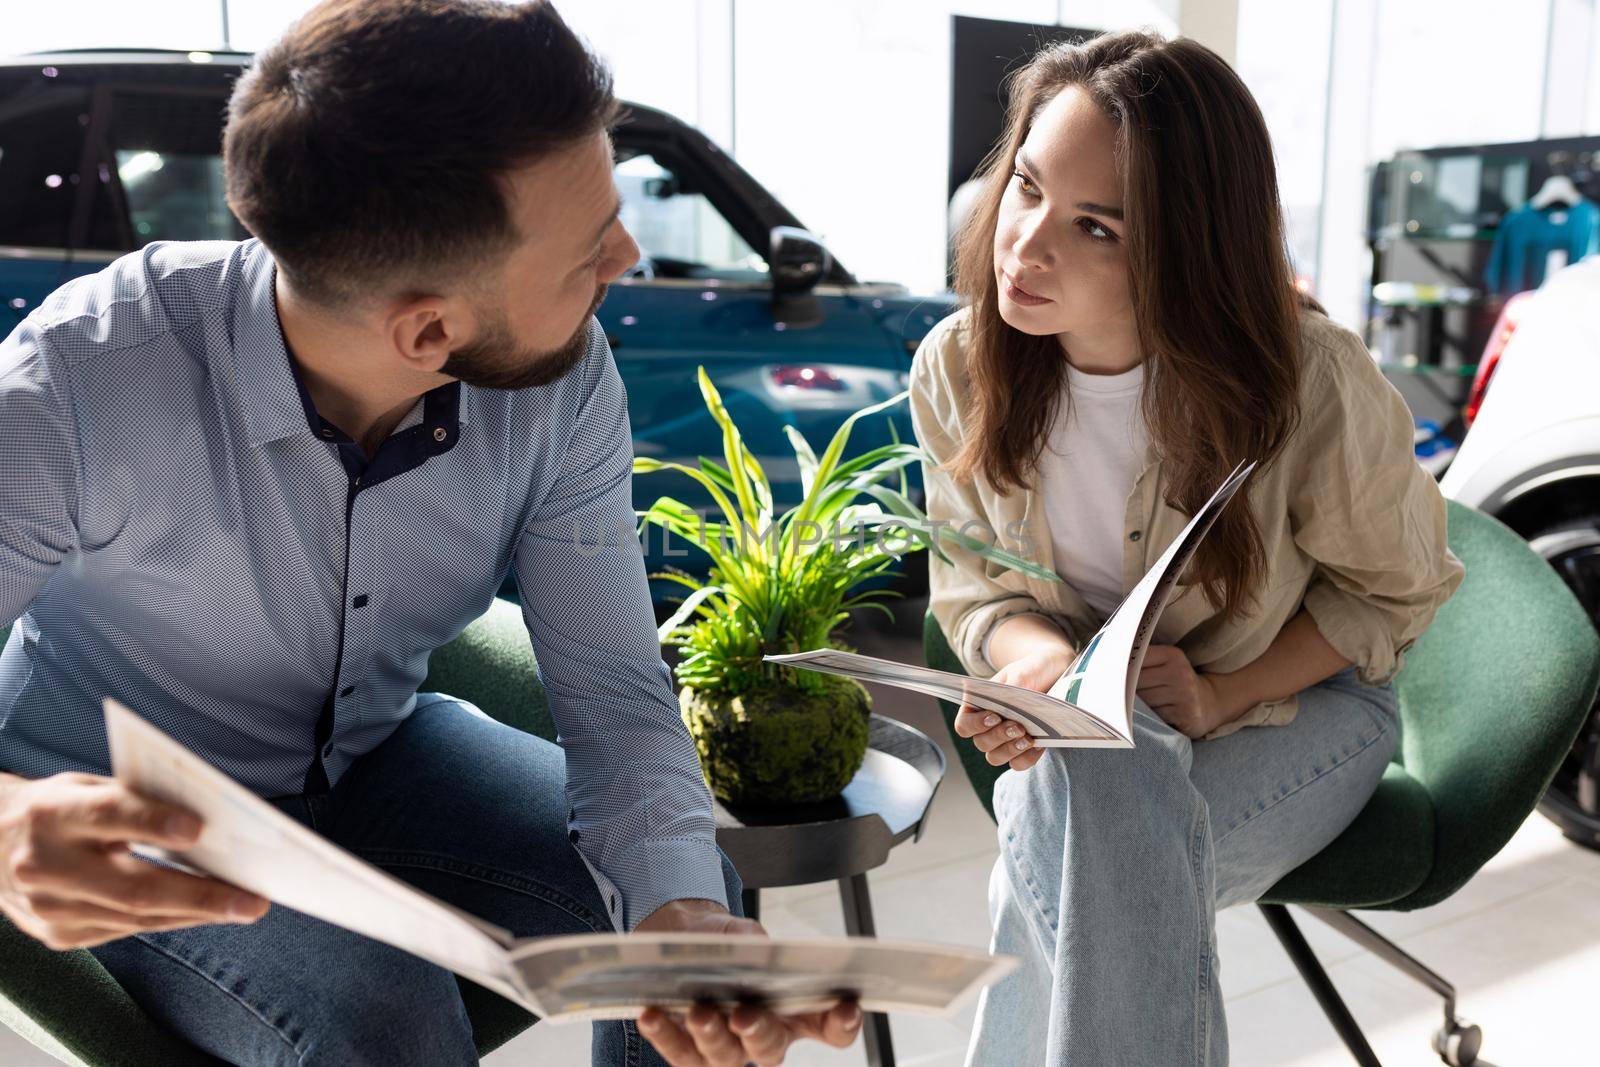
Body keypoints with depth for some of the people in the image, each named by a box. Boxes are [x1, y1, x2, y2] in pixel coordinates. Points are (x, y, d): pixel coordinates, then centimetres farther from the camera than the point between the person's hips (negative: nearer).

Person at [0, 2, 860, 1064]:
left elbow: (616, 692, -18)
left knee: (701, 896, -10)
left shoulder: (564, 382, -21)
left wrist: (679, 914, -37)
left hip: (374, 750, 4)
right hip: (126, 819, -3)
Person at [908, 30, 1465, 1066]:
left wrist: (1218, 697, -20)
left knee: (1064, 872, -31)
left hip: (1294, 706, -2)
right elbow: (971, 588, -1)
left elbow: (1392, 591, -6)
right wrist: (1047, 659, -25)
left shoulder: (1313, 384, -23)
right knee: (1092, 804, -34)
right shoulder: (957, 369, -14)